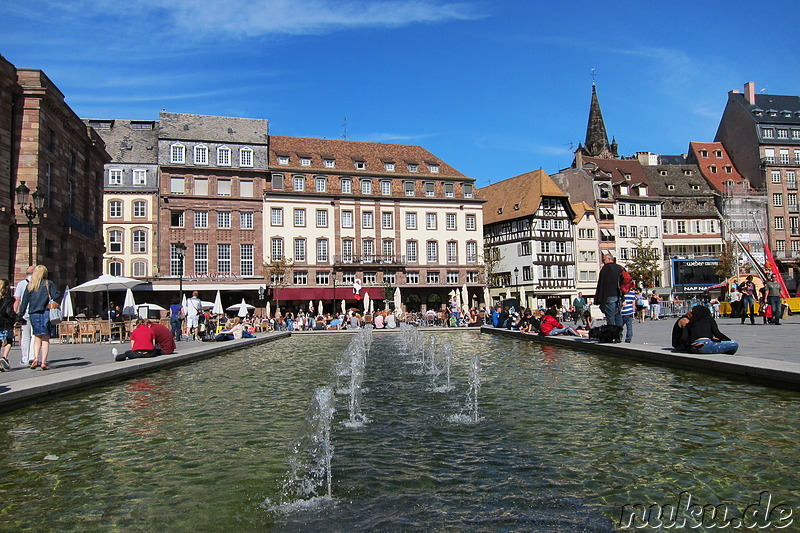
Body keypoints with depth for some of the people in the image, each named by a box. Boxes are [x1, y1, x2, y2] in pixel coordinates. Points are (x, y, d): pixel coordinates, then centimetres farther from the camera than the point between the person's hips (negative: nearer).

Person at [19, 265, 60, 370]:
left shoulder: (30, 285, 9)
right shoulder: (49, 284, 1)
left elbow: (24, 301, 7)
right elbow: (55, 296, -8)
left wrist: (21, 314, 10)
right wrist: (58, 292, 13)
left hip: (33, 314, 3)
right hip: (46, 313, -3)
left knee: (37, 337, 14)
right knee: (45, 338, 0)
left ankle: (36, 357, -5)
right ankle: (43, 362, -5)